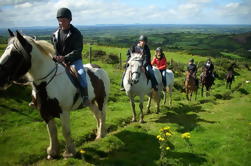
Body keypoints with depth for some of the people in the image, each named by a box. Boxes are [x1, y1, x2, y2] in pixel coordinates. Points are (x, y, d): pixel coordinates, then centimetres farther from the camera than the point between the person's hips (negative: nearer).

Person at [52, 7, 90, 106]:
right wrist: (55, 57, -10)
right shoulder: (55, 34, 7)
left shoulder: (76, 33, -8)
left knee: (81, 73, -31)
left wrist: (65, 58, -24)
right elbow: (53, 49, 13)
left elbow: (77, 51, -14)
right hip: (59, 60, 5)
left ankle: (85, 97, -28)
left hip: (74, 60, -5)